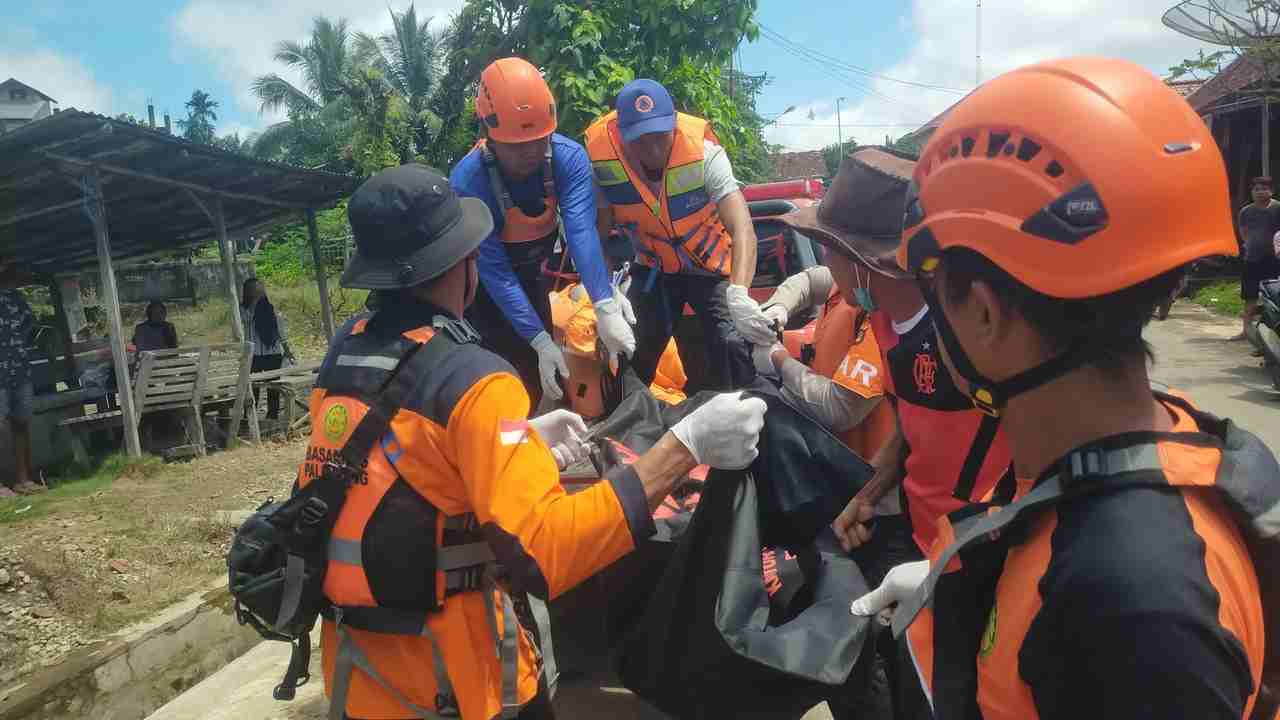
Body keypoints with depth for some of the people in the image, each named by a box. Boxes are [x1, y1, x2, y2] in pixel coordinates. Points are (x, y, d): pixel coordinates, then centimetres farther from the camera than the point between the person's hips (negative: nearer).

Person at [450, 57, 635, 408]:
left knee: (540, 370, 11)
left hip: (530, 274, 4)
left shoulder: (568, 157, -25)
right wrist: (541, 341, -38)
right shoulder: (466, 183, -33)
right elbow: (495, 273, -33)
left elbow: (581, 231, -36)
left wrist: (605, 307, -49)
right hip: (481, 285, -4)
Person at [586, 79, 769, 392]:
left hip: (713, 265, -2)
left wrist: (738, 293, -55)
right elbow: (599, 232, -14)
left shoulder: (702, 151, -30)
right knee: (633, 350, 0)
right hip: (653, 268, 2)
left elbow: (742, 228, -39)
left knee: (733, 345, -14)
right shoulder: (602, 157, -23)